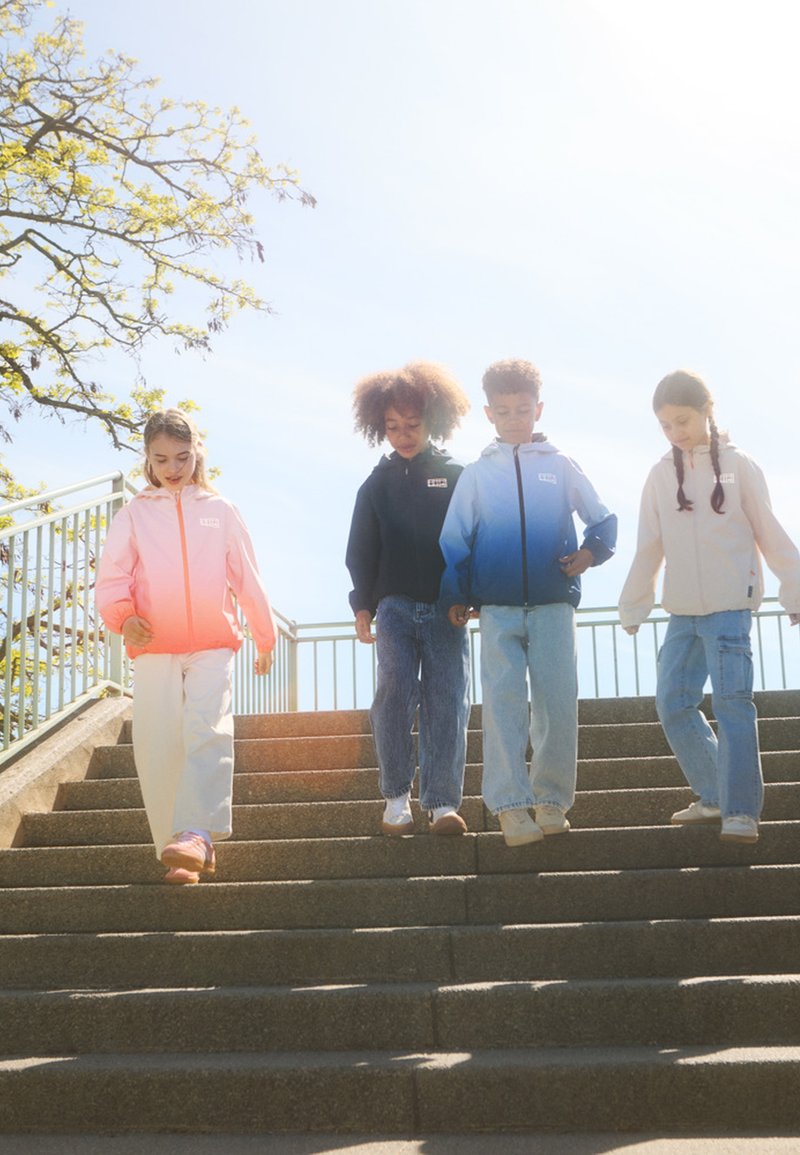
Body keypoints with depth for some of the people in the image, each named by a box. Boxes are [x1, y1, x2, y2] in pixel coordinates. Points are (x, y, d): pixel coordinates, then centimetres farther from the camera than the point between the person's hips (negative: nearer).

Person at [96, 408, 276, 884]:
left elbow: (247, 578, 17)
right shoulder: (134, 514, 11)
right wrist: (124, 616, -17)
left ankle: (197, 835, -28)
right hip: (153, 648, 1)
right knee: (158, 750, -3)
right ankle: (181, 856, 3)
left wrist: (266, 636, 20)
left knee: (208, 733, -19)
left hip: (212, 645, 0)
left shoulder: (220, 510, 13)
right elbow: (112, 577, 3)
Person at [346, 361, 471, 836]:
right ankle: (397, 797, -2)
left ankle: (442, 802, -4)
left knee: (447, 702, -6)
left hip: (447, 608, -1)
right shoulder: (378, 484, 12)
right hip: (395, 605, 1)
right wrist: (362, 606, 5)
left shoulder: (457, 476, 7)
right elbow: (361, 552, 13)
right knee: (396, 694, -11)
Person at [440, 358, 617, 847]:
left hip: (553, 605, 0)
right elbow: (454, 540, 10)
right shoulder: (476, 473, 9)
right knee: (503, 704, -8)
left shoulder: (561, 466, 8)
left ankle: (551, 799, 13)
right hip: (497, 609, 0)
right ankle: (511, 805, -5)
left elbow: (603, 520, 13)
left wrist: (590, 551, -6)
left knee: (558, 703, 0)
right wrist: (456, 596, 4)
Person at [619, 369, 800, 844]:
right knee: (674, 704, 5)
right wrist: (633, 608, 13)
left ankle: (741, 810, -5)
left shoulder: (738, 465, 0)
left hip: (730, 607, -4)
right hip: (682, 610, 5)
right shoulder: (661, 475, 9)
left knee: (733, 702, -10)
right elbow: (649, 548, 12)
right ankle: (714, 796, 20)